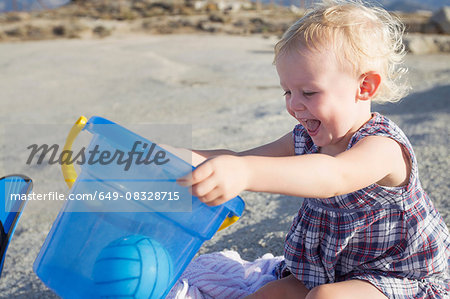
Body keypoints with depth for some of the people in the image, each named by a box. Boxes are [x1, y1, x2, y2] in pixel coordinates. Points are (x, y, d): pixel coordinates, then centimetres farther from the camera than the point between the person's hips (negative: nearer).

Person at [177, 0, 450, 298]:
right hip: (331, 270, 7)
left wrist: (246, 172, -65)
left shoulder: (383, 146, -28)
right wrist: (188, 158, -23)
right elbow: (240, 159, -3)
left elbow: (333, 177, -49)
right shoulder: (305, 138, -2)